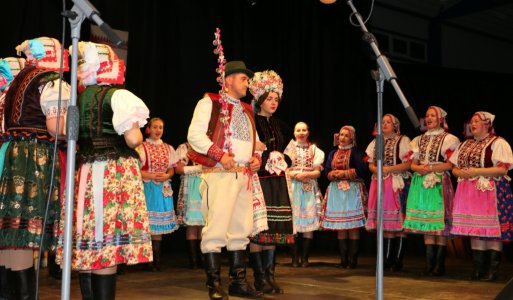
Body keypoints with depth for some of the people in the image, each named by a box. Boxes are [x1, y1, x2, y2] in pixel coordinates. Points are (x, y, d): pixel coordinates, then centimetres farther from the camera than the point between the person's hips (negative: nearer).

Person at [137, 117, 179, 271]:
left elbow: (171, 169, 15)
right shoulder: (141, 147, 0)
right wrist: (151, 176, -17)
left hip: (163, 188, 4)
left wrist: (166, 176, -7)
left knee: (159, 223, 4)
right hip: (147, 187, -4)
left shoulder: (168, 148, 14)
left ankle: (156, 260, 10)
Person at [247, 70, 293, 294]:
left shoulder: (279, 125, 16)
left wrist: (282, 161, 8)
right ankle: (260, 278, 1)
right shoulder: (252, 122, -5)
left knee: (273, 228, 6)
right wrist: (265, 160, -12)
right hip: (258, 179, -6)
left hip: (276, 181, 6)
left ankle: (270, 275, 12)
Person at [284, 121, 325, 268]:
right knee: (294, 223, -6)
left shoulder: (315, 150, 12)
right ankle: (295, 257, -2)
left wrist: (305, 174, -12)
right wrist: (293, 175, -14)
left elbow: (317, 173, 5)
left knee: (309, 222, -4)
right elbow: (283, 170, 4)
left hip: (309, 190, 1)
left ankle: (305, 257, 1)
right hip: (293, 188, -1)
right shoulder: (289, 149, 10)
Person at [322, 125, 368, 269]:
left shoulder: (355, 152, 2)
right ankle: (343, 259, 9)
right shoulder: (333, 153, 16)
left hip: (352, 191, -4)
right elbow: (327, 172, 9)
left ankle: (353, 259, -2)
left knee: (353, 226, -6)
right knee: (339, 227, 4)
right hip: (336, 191, 5)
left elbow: (362, 170, -11)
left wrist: (344, 173, -10)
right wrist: (334, 174, -11)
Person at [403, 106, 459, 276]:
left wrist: (430, 168, -14)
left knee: (440, 223, -5)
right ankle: (429, 262, 9)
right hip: (421, 184, 5)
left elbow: (451, 164, -7)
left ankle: (440, 263, 1)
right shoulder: (419, 140, 18)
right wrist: (419, 168, -7)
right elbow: (412, 163, 14)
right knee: (425, 223, 4)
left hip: (439, 184, -5)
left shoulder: (448, 139, 2)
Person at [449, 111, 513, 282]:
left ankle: (492, 271, 2)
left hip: (490, 192, -6)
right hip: (469, 193, 6)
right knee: (475, 230, 7)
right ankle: (478, 269, 14)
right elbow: (454, 167, 20)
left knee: (492, 231, -5)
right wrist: (460, 173, -4)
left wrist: (476, 172, -17)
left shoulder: (498, 143, -3)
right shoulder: (465, 144, 18)